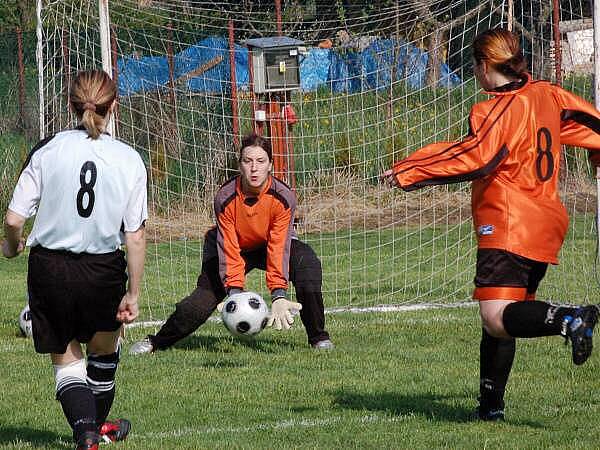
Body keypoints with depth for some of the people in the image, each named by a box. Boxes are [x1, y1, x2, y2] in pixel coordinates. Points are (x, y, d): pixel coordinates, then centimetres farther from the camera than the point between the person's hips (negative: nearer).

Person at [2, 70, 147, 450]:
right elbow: (136, 236, -7)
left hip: (49, 267, -1)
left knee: (66, 359, 13)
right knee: (104, 348, 27)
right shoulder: (129, 160, -9)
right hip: (103, 269, 1)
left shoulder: (48, 150, -10)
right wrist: (133, 294, 1)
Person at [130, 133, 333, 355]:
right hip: (237, 247, 0)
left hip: (268, 245, 0)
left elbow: (278, 248, -31)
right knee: (207, 293, -16)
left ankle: (319, 338, -13)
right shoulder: (225, 198, -28)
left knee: (308, 265, -27)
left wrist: (278, 295, -40)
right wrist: (234, 292, -39)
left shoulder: (283, 197, -28)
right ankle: (157, 341, 3)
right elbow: (229, 249, -28)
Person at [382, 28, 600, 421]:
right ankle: (492, 404, 17)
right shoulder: (546, 96, 12)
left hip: (509, 227, -9)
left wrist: (407, 172, -20)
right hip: (545, 227, 9)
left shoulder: (499, 109, -11)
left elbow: (475, 157, -24)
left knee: (497, 320, -20)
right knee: (502, 317, 15)